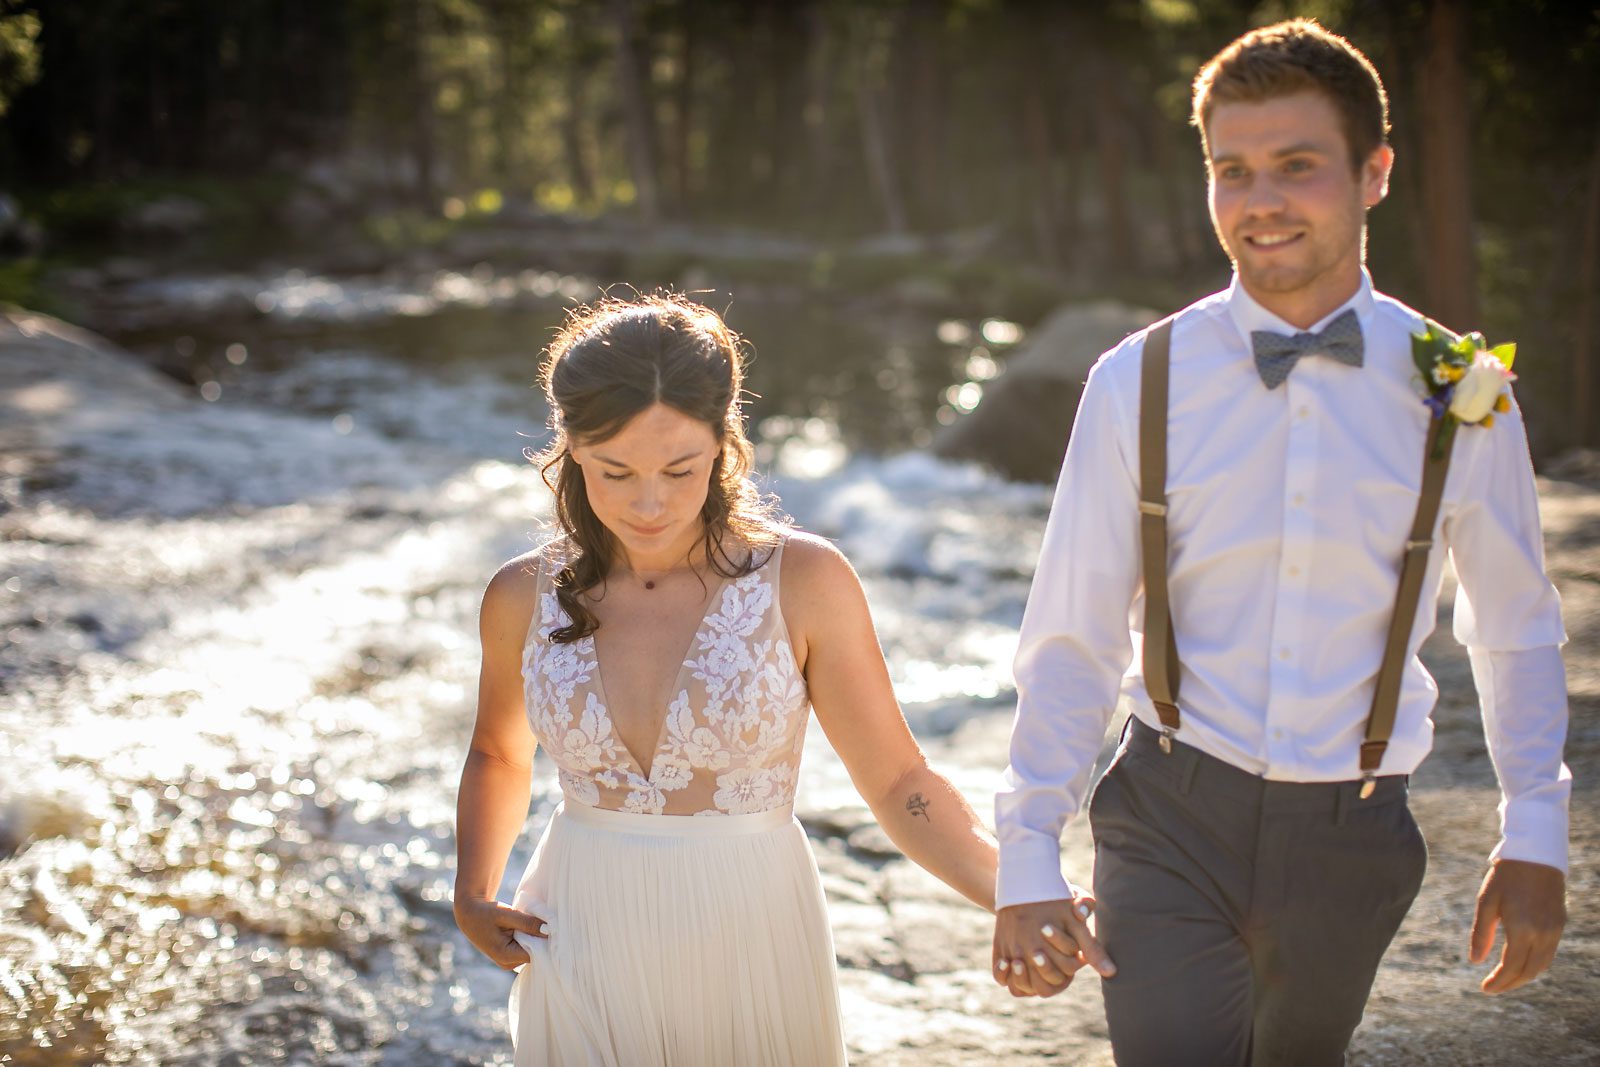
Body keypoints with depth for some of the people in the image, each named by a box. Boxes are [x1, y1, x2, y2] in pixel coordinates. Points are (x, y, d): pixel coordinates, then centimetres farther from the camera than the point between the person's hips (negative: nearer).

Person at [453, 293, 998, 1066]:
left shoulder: (802, 581, -10)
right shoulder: (524, 598, -2)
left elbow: (898, 782, -8)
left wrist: (1020, 895, -22)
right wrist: (472, 898, 4)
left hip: (750, 951, -1)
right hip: (585, 962, 1)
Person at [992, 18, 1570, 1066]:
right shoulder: (1139, 384, -7)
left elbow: (1516, 630, 8)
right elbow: (1071, 642, -3)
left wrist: (1535, 840, 4)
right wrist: (1028, 858, -8)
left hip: (1352, 835, 2)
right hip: (1172, 824, -1)